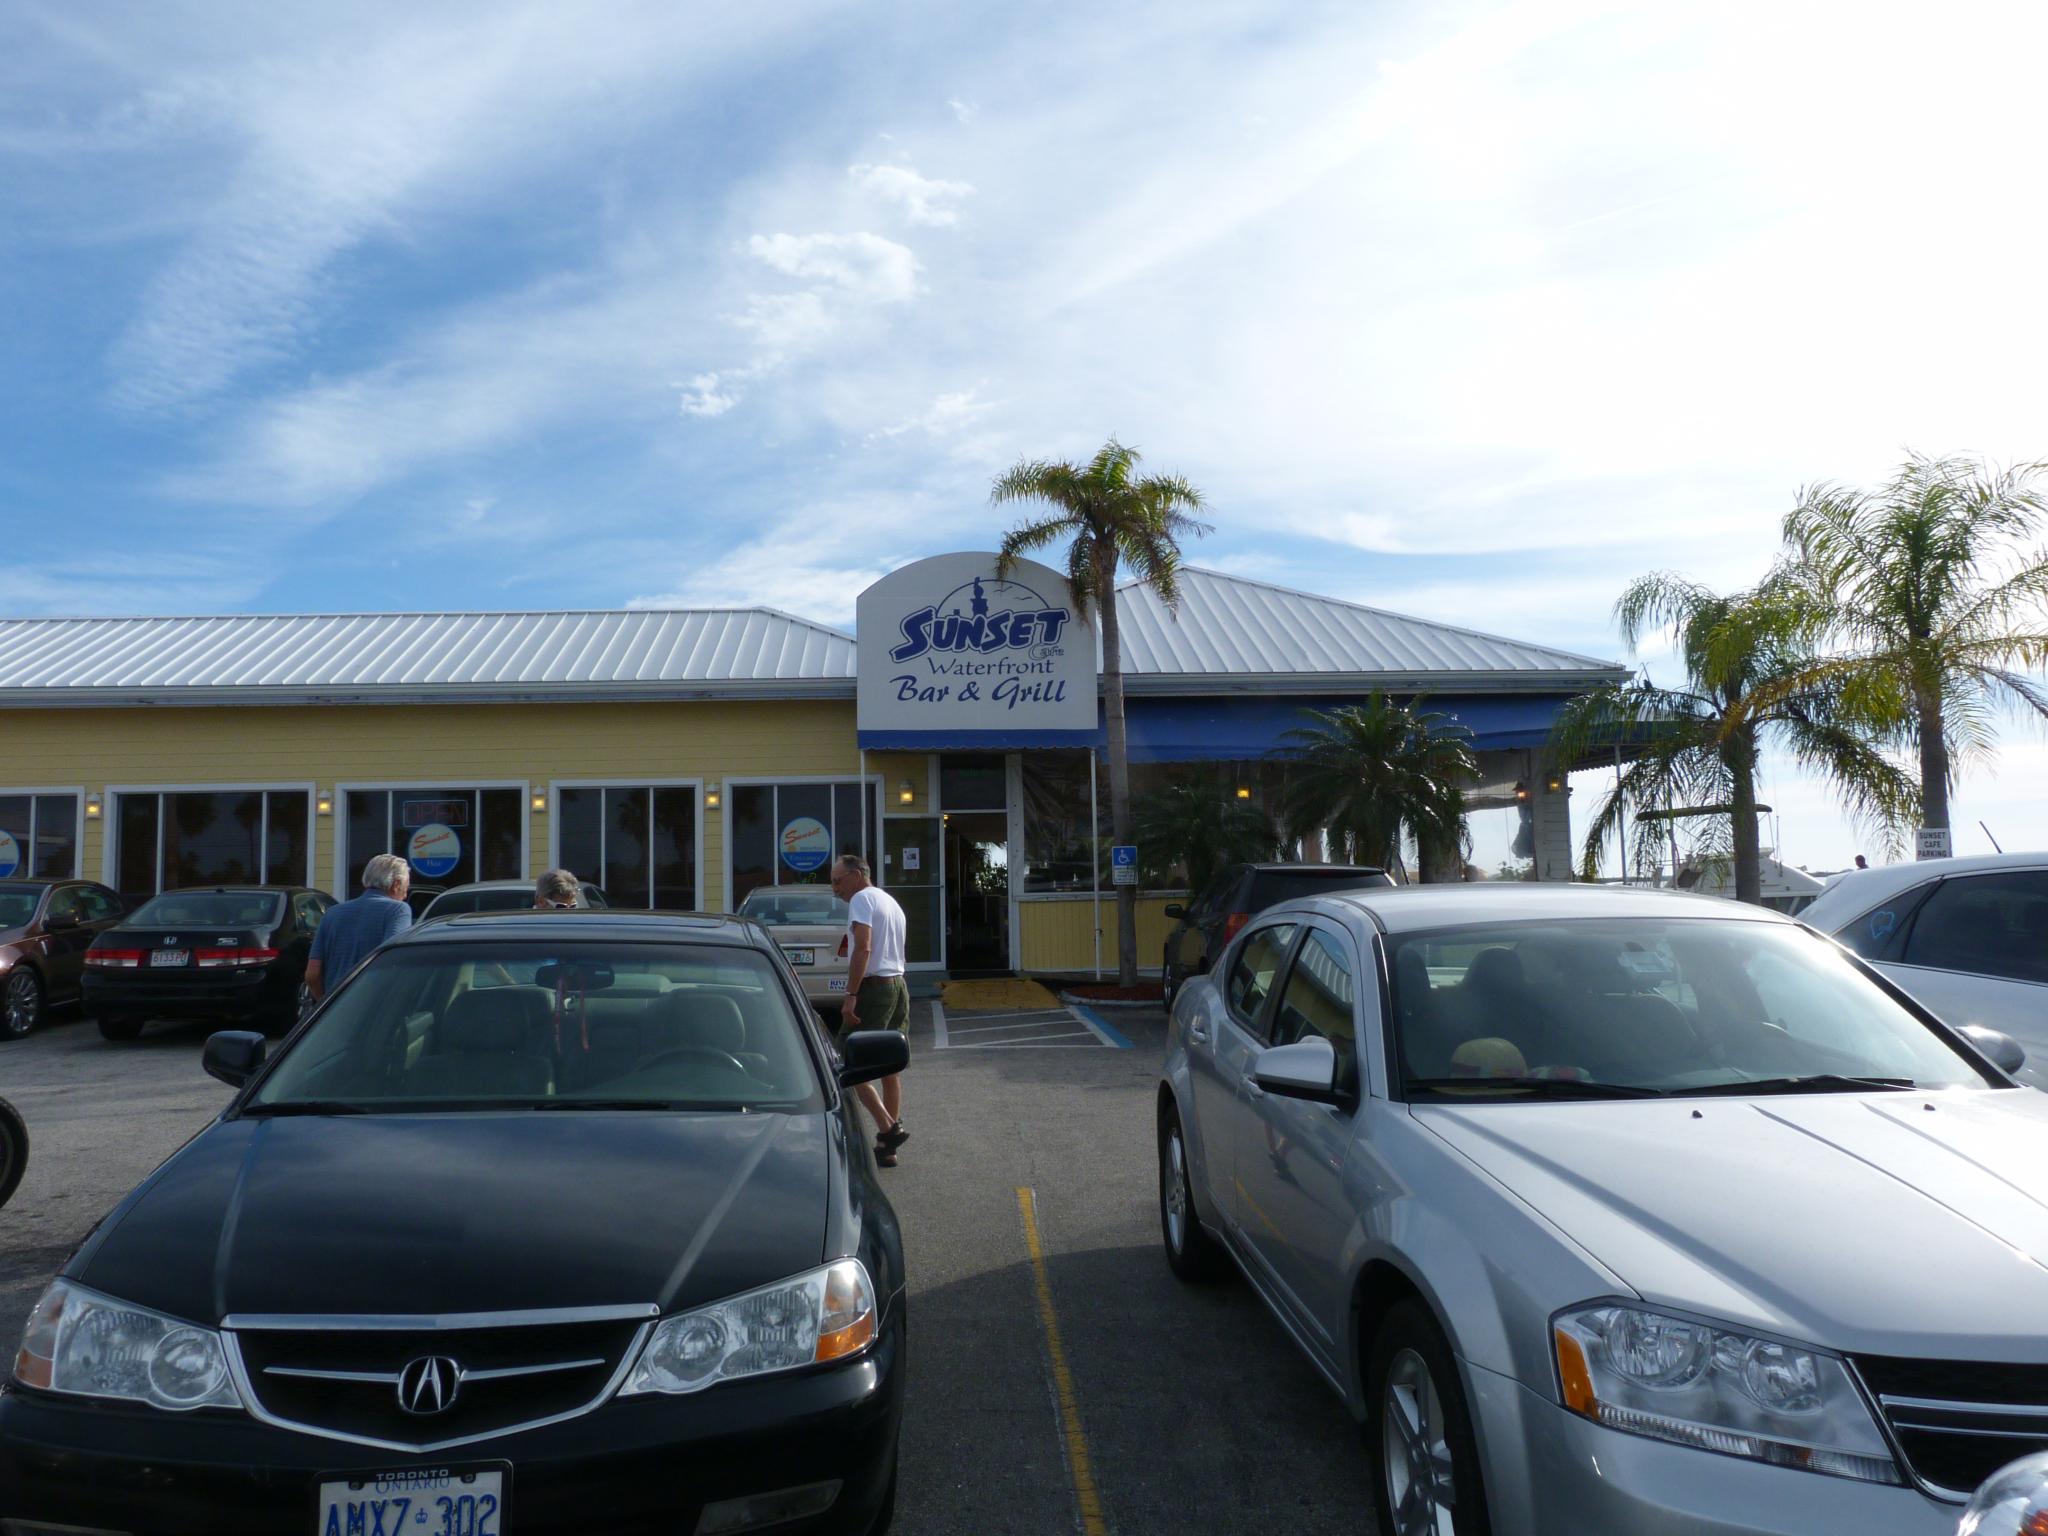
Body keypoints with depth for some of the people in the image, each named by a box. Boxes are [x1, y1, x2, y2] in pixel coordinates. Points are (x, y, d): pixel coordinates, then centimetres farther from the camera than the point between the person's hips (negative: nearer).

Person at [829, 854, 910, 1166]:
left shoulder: (862, 899, -7)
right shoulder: (890, 901, 21)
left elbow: (863, 948, -20)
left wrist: (851, 996, -23)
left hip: (873, 987, -9)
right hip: (898, 985, 9)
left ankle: (889, 1129, -14)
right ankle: (887, 1149, 13)